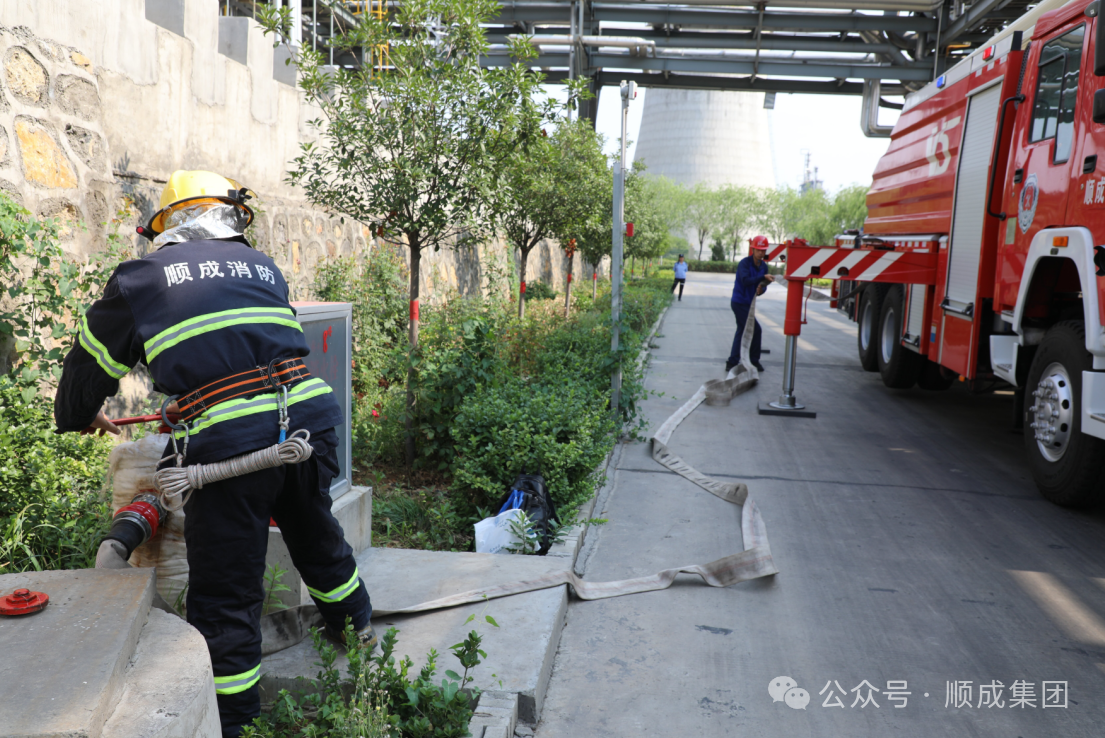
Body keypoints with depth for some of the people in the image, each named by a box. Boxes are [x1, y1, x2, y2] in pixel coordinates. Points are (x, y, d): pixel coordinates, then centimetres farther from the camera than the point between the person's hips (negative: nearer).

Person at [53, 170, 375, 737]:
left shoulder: (141, 278, 10)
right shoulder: (263, 268, 19)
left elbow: (90, 364, 18)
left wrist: (79, 416, 40)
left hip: (231, 443, -4)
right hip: (310, 416, 5)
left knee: (224, 596, 8)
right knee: (317, 537, 28)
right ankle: (358, 631, 50)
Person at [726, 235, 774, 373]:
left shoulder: (763, 266, 7)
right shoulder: (744, 263, -16)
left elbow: (763, 285, 5)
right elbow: (745, 280, -31)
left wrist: (761, 289, -18)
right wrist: (763, 277, -40)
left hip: (748, 303, 9)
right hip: (739, 302, -9)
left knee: (741, 332, 13)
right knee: (756, 330, -9)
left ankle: (732, 363, 19)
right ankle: (754, 361, 5)